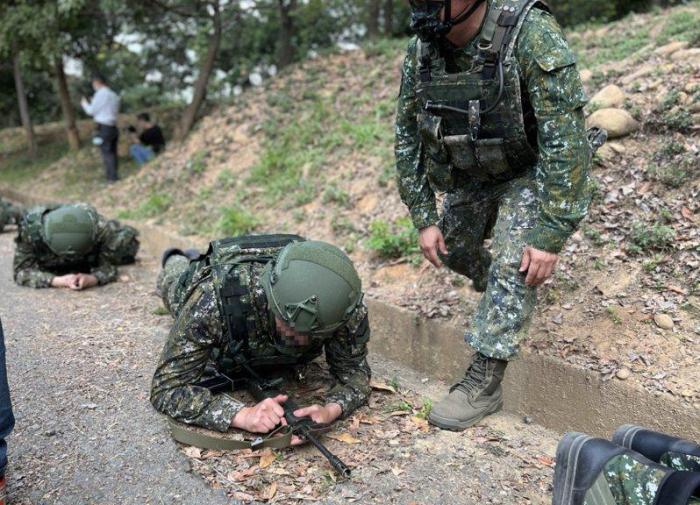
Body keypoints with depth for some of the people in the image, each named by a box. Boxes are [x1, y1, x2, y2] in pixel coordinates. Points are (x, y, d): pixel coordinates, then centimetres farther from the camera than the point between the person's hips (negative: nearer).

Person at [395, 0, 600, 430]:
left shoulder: (531, 35, -33)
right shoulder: (422, 49, -16)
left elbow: (565, 140, -32)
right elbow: (407, 137, -5)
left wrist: (550, 234, -32)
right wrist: (424, 217, -7)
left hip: (532, 171, -6)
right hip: (472, 174, 6)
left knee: (514, 263, -20)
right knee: (449, 246, 14)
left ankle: (485, 383, -8)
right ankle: (503, 305, 45)